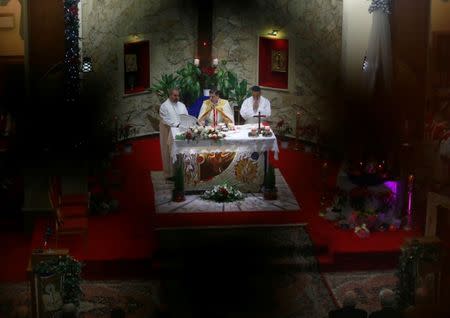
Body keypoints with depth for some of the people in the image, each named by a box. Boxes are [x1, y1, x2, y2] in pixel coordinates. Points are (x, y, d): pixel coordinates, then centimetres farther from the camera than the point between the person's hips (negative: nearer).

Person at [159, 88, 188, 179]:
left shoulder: (182, 105, 15)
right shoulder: (164, 106, -4)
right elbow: (165, 120, -13)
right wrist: (176, 125, -19)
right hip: (168, 134, -5)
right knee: (170, 154, -1)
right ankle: (169, 174, 6)